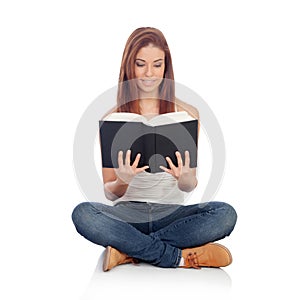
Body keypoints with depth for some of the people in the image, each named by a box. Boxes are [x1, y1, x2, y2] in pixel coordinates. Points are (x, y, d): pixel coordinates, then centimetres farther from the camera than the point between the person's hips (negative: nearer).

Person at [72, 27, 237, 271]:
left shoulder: (187, 113, 2)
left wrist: (184, 179, -22)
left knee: (225, 213, -27)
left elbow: (190, 187, 2)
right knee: (82, 214, -30)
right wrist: (123, 181, -23)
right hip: (127, 212, 0)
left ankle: (128, 250, -20)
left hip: (172, 212, 1)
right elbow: (111, 193, 0)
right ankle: (180, 257, -20)